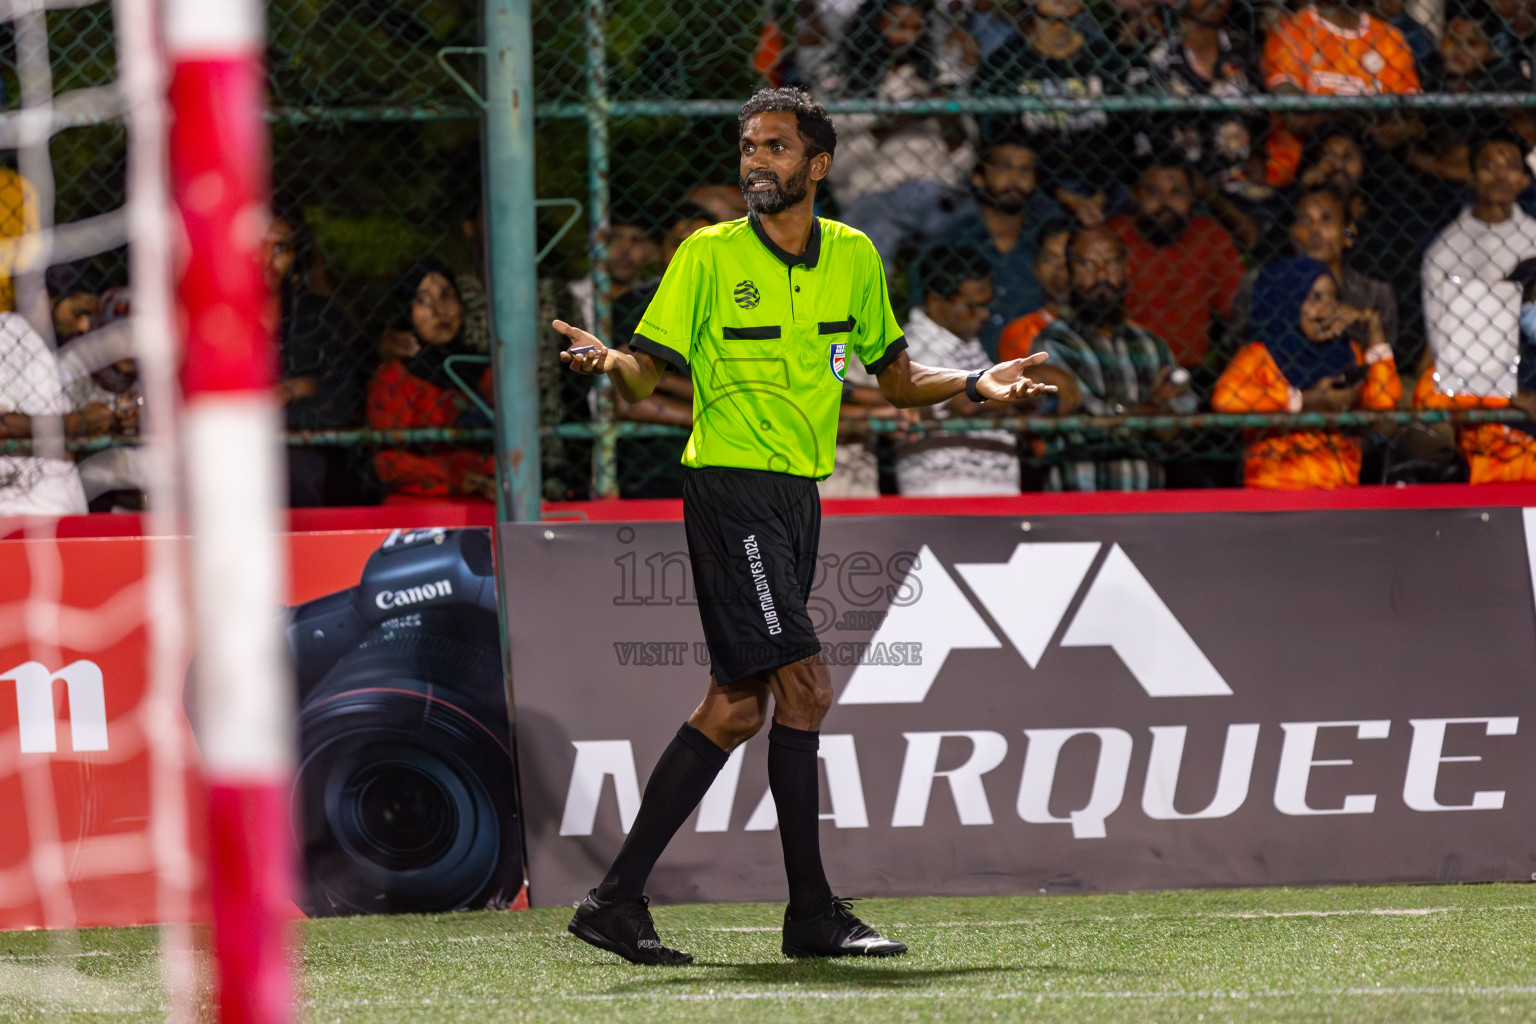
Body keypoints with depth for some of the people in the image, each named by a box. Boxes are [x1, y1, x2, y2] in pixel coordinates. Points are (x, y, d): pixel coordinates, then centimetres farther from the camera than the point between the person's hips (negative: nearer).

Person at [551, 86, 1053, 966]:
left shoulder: (854, 257, 10)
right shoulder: (710, 256, -4)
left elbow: (898, 378, 18)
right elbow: (646, 373, -6)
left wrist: (977, 384, 2)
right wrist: (608, 361, -27)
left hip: (798, 497, 6)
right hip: (731, 488, -6)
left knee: (736, 708, 5)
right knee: (805, 685, -15)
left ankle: (618, 901, 9)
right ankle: (813, 913, -9)